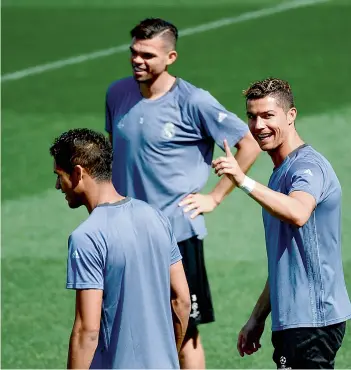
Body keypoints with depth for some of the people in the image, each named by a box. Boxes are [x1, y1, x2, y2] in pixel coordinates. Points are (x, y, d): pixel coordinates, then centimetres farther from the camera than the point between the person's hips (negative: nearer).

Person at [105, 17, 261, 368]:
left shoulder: (193, 102, -11)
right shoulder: (117, 93, 5)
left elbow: (249, 144, -6)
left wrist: (214, 197, -6)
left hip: (177, 233, -5)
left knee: (184, 331, 1)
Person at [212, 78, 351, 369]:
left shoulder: (308, 166, -12)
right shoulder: (280, 173, 21)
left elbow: (298, 214, -36)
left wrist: (244, 181, -44)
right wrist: (258, 317, 26)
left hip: (311, 320, -10)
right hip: (291, 320, 10)